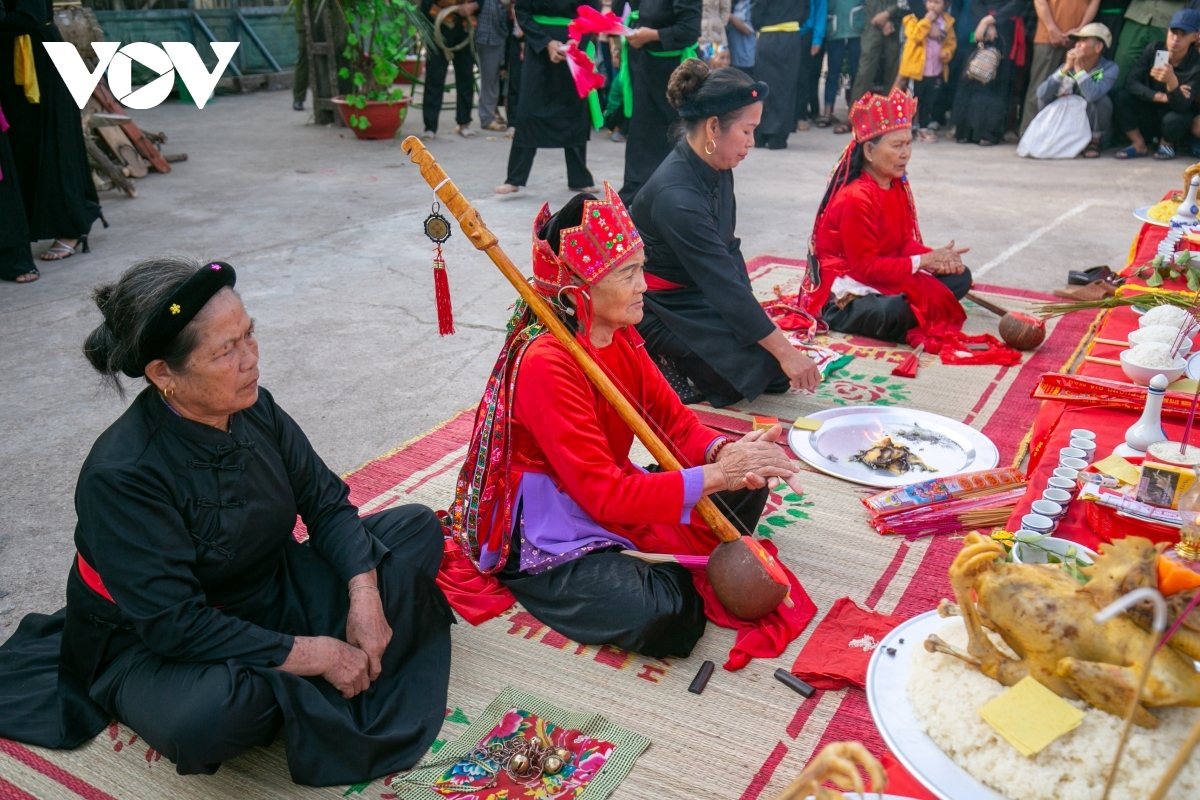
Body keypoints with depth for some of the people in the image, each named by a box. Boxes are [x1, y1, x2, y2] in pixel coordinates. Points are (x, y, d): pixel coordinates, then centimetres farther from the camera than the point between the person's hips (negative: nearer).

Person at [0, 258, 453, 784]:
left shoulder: (253, 409, -10)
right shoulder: (118, 477, -28)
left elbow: (326, 500, -4)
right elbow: (174, 625, -28)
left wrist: (364, 593, -20)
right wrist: (312, 654, -27)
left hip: (272, 593, 7)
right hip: (156, 647, -6)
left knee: (418, 528, -2)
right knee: (205, 716, -42)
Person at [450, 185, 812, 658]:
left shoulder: (620, 335, -1)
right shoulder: (545, 362, -28)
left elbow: (673, 420, 0)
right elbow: (604, 494, -32)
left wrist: (724, 453, -22)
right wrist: (716, 475, -33)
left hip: (613, 493, 9)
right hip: (549, 527, -8)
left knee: (747, 488, 3)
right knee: (658, 619, -29)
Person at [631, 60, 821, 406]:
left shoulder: (716, 168, -4)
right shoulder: (676, 197, -30)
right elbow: (725, 285, -28)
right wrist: (784, 350, -24)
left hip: (702, 296, 8)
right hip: (665, 309, -8)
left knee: (779, 376, 3)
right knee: (764, 364, -16)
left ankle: (675, 354, 10)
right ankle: (660, 357, -2)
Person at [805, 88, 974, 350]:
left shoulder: (898, 184, 4)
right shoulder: (855, 198, -23)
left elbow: (906, 241, 5)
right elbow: (865, 267, -24)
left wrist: (936, 256, -16)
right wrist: (923, 261, -22)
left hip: (886, 273, 9)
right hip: (845, 289, -9)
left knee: (960, 277, 2)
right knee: (893, 313, -39)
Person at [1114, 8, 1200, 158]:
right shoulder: (1153, 49, -11)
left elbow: (1181, 106, -29)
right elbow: (1131, 82, -17)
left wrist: (1172, 81, -48)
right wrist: (1162, 97, -27)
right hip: (1150, 113, 2)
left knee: (1174, 119, -37)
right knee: (1121, 96, -23)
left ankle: (1167, 143, 1)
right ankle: (1139, 144, -4)